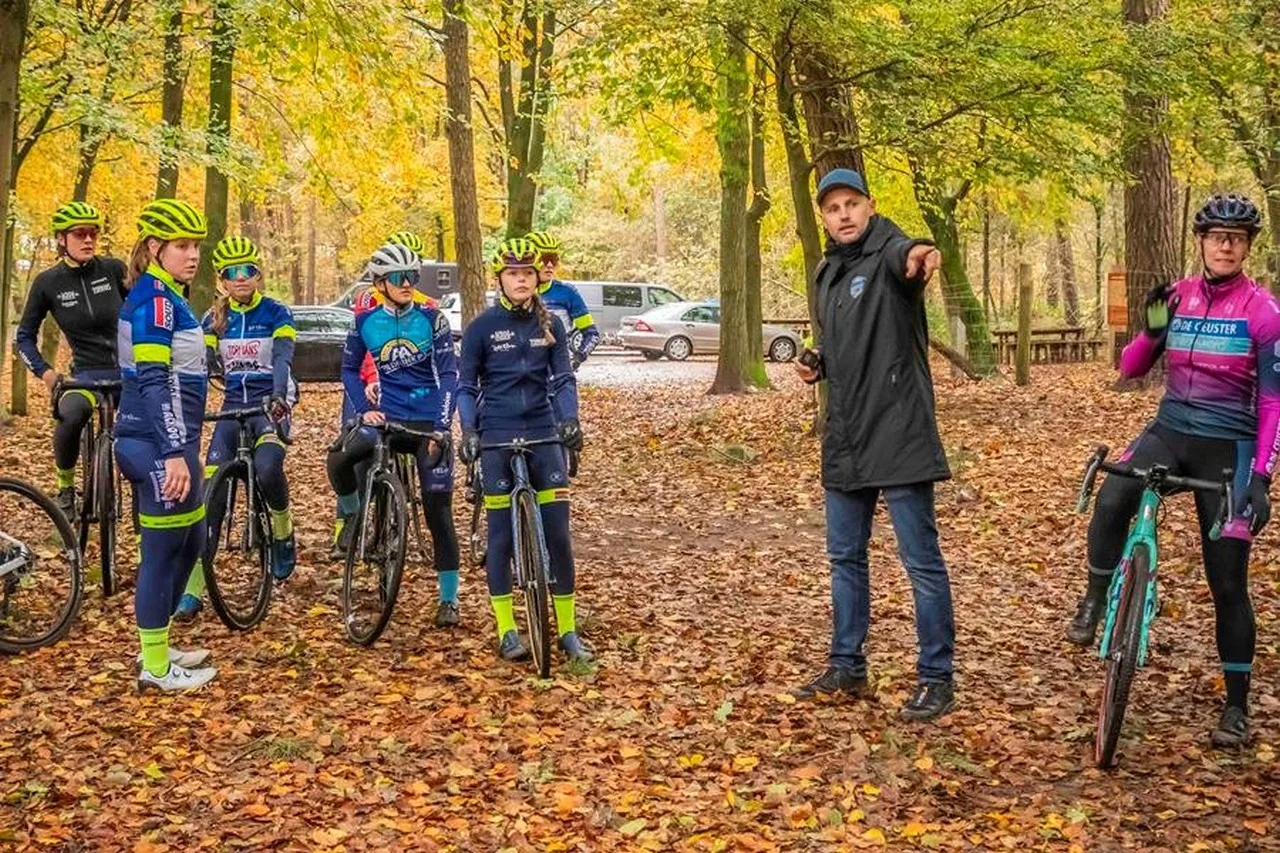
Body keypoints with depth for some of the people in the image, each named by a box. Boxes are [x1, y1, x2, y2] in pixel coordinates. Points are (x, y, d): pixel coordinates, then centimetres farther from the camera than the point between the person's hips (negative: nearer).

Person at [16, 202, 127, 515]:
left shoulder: (114, 269, -4)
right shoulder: (47, 283, -3)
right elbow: (24, 336, 6)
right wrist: (45, 372, -9)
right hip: (87, 373, -1)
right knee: (70, 416, -34)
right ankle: (66, 488, -11)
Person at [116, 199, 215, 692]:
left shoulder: (164, 296, 15)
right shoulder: (154, 297, -15)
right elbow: (153, 380, -23)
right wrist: (174, 452, -27)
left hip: (160, 440, 10)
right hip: (159, 445, -10)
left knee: (190, 542, 17)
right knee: (163, 551, -1)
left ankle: (157, 648, 28)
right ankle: (155, 668, 9)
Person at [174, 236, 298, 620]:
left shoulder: (277, 314, -2)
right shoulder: (214, 319, 7)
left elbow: (282, 359, -17)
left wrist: (279, 398, -36)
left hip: (270, 406, -3)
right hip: (232, 408, 4)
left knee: (267, 469, -33)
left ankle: (284, 537, -3)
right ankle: (193, 589, -4)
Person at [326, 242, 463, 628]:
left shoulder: (431, 318, -4)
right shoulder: (365, 322, 1)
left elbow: (449, 373, -6)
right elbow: (349, 369, 13)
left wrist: (442, 425, -16)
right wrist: (364, 409, -3)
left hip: (428, 422, -2)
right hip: (386, 418, 2)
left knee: (438, 510, -3)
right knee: (339, 459, -26)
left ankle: (449, 599, 8)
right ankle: (352, 516, 6)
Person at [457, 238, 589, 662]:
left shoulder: (550, 326, 6)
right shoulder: (482, 328, -1)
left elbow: (563, 380, 3)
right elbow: (466, 386, 2)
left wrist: (569, 420, -15)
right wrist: (468, 430, -13)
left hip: (544, 434, 2)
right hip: (497, 437, -2)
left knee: (557, 533, -1)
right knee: (501, 534, 0)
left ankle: (567, 629, 9)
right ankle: (506, 630, 9)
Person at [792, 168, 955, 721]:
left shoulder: (887, 253, -9)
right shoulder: (827, 274, 15)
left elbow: (903, 256, -36)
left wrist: (917, 255, -61)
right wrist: (818, 367, 7)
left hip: (897, 436, -8)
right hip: (845, 441, 8)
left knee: (921, 561, -1)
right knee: (845, 558, 15)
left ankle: (937, 679, 8)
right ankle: (847, 669, 28)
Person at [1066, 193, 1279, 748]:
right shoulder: (1177, 297, 5)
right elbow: (1130, 369, 7)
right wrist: (1153, 331, -14)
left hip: (1228, 447, -2)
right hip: (1170, 431, 3)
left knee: (1228, 583, 1)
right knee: (1112, 500, -30)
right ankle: (1095, 602, -6)